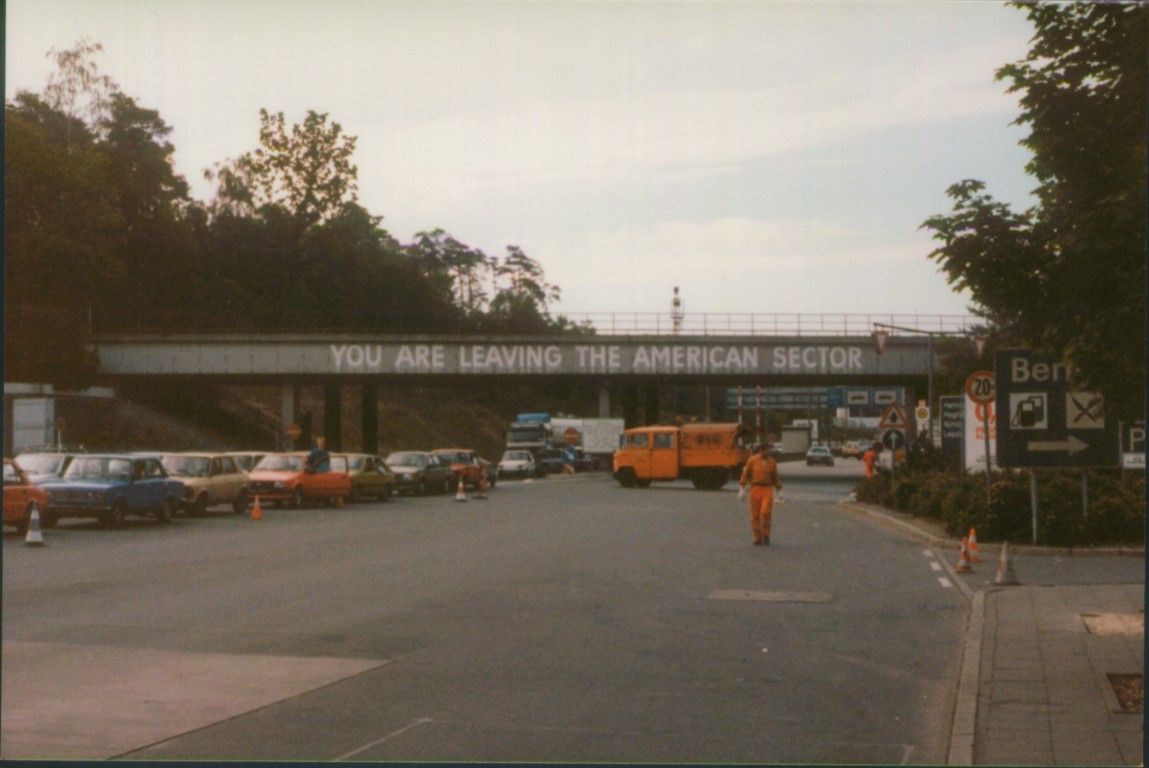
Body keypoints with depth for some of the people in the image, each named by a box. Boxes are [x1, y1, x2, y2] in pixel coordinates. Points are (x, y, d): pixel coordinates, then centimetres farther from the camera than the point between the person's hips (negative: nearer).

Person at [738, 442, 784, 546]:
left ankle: (766, 535, 1)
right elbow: (745, 474, 1)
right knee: (755, 515, 0)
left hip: (767, 490, 0)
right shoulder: (752, 460, -2)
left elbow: (775, 477, 12)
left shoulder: (772, 462, 5)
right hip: (755, 489, 0)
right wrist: (742, 489, -5)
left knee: (766, 512, -18)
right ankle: (758, 539, 11)